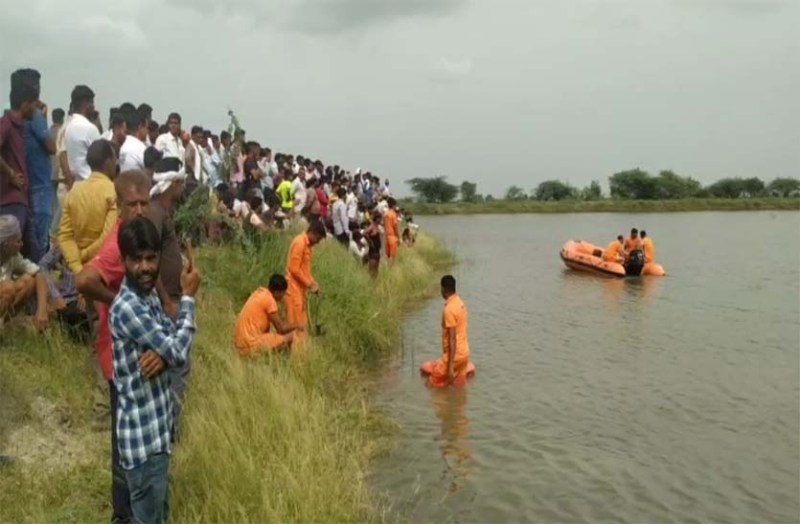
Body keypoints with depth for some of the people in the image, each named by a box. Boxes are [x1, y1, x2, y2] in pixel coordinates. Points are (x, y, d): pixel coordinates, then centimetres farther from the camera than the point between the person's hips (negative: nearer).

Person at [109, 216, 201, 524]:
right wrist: (188, 297, -10)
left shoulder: (149, 295, 5)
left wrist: (162, 353, -17)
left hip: (158, 428, 9)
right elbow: (179, 352, -21)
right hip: (143, 436, -9)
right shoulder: (127, 308, -23)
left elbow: (174, 345, 8)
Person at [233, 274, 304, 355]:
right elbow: (281, 328, -9)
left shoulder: (260, 292, 11)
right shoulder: (269, 299, -14)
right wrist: (296, 326, 7)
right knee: (291, 336, -7)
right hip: (250, 346, -9)